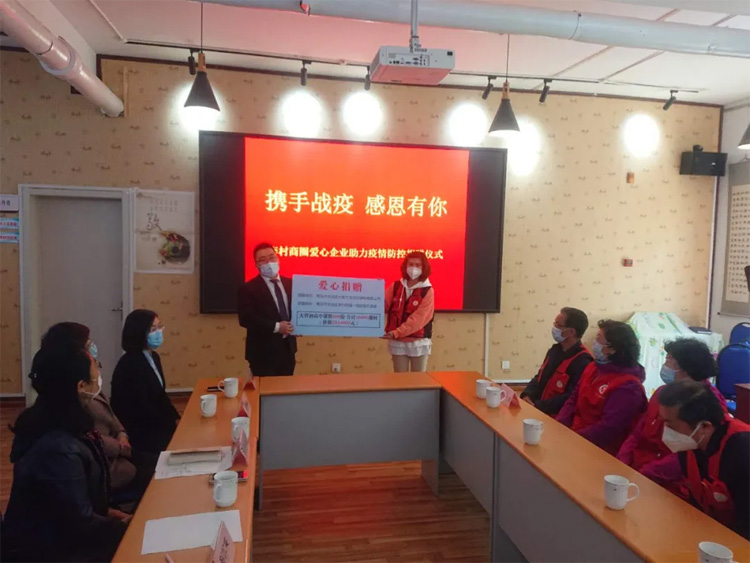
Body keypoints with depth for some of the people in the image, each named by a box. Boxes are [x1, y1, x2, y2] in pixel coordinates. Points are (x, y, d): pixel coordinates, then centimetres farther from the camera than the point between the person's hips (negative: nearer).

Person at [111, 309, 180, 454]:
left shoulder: (153, 357, 7)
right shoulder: (130, 364, -21)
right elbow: (141, 408, -23)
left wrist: (176, 420, -1)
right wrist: (173, 427, -16)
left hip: (152, 424, 8)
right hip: (136, 432, -8)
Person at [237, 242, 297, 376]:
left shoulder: (290, 283, 9)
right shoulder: (248, 289, -8)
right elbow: (245, 319, -17)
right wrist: (276, 327, -21)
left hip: (288, 350, 6)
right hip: (263, 353, -5)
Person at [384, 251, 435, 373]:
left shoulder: (428, 291, -7)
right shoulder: (395, 287, 3)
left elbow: (418, 318, -16)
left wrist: (397, 333, -23)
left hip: (419, 343, -2)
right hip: (397, 342, 2)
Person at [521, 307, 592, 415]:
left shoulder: (583, 362, -16)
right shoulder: (555, 350, 11)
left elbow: (571, 398, -20)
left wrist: (537, 406, -21)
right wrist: (527, 395, -4)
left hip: (555, 417, -8)